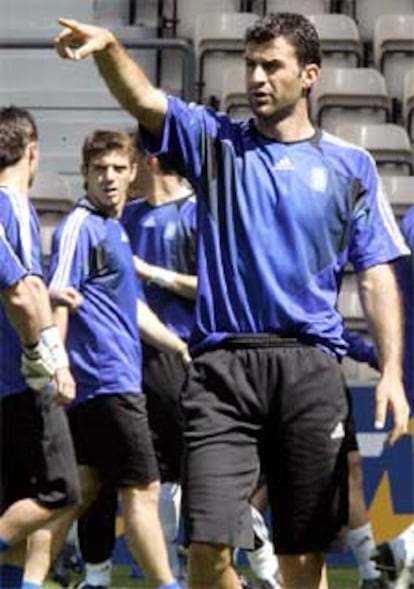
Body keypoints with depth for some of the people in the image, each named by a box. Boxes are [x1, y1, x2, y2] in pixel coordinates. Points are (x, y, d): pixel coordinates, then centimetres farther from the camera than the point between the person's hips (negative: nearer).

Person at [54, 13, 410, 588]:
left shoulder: (352, 166, 11)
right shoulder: (215, 141, 11)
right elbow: (144, 100, -7)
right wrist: (109, 49, -27)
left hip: (310, 367, 1)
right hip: (222, 364, 0)